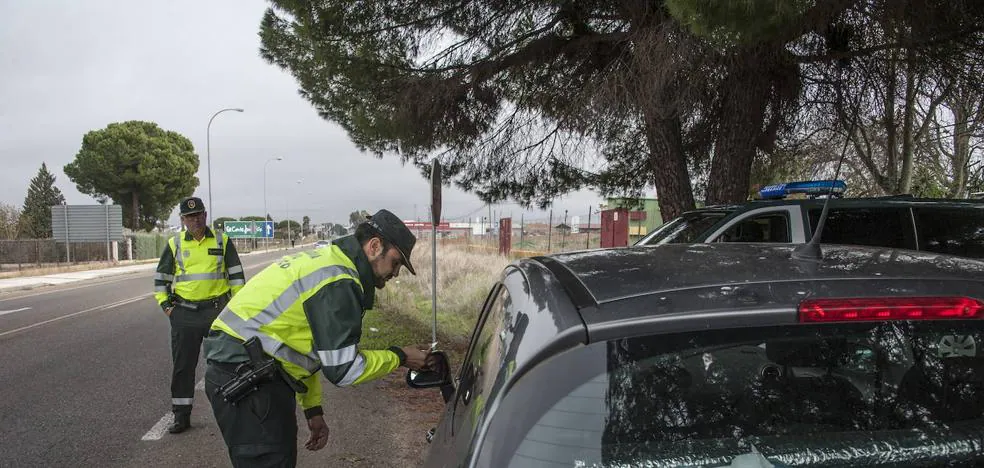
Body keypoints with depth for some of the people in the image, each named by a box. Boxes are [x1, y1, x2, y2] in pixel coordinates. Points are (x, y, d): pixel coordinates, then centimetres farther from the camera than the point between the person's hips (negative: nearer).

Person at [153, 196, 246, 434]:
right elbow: (161, 277, 13)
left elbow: (236, 274, 7)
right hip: (184, 313, 1)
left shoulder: (222, 241, 3)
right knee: (182, 366, 5)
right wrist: (165, 304, 4)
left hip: (218, 310, -1)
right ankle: (181, 415, 16)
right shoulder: (174, 244, 6)